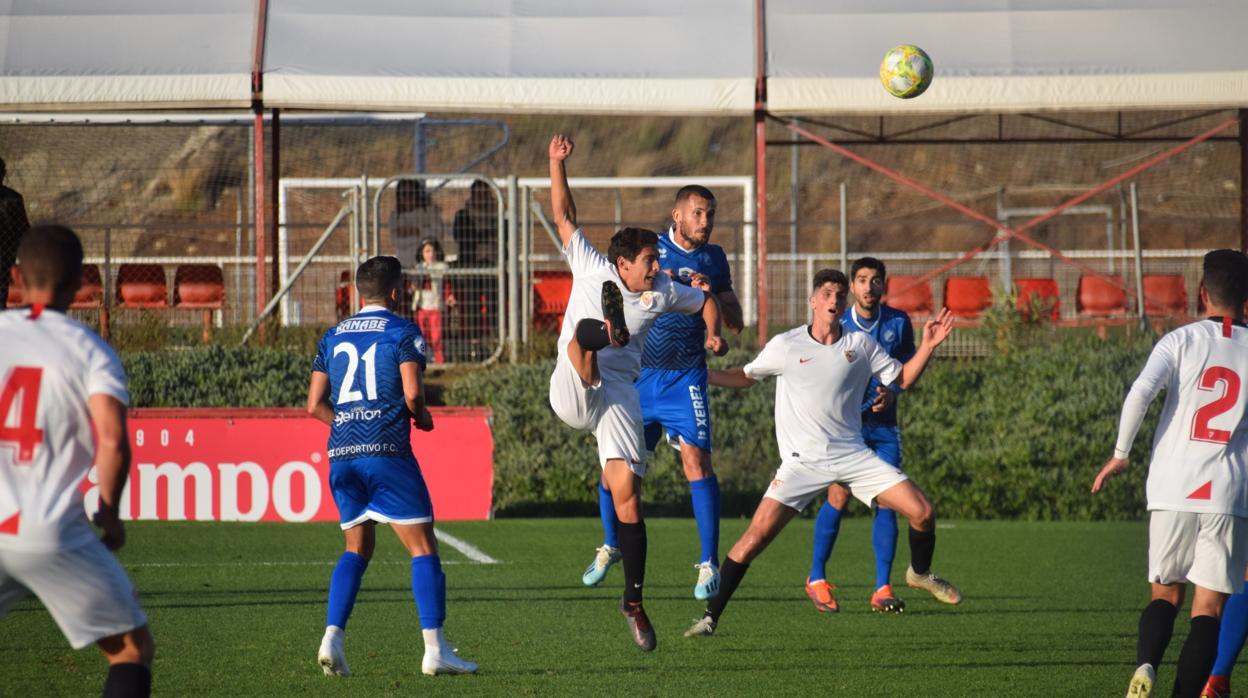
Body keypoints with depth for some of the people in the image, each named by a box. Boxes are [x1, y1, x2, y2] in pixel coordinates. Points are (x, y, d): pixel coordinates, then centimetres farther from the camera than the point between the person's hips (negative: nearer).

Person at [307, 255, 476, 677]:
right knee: (423, 548, 0)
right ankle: (434, 649, -7)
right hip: (387, 452, -5)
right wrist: (422, 417, 9)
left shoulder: (333, 337, 15)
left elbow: (315, 405, 12)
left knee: (357, 549, 17)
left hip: (342, 453, 5)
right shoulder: (402, 332, 0)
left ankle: (332, 638, 1)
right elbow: (412, 393, -12)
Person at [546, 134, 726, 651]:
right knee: (588, 331, -31)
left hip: (619, 395, 1)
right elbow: (563, 215, 7)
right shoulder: (591, 269, 5)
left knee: (627, 494, -7)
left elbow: (706, 302, 29)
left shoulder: (662, 292, 12)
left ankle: (634, 600, -1)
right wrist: (557, 164, -3)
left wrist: (713, 336, 9)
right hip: (571, 393, -1)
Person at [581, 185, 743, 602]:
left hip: (685, 378, 0)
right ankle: (611, 545, 29)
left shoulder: (714, 259, 8)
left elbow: (735, 322, 8)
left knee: (696, 459, -15)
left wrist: (711, 295, -10)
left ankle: (709, 563, -12)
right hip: (637, 375, 0)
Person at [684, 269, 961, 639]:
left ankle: (920, 572, 25)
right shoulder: (785, 346, 0)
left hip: (852, 454, 2)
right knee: (757, 535, -17)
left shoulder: (860, 344, 5)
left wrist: (928, 345, -1)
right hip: (802, 462, -2)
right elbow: (746, 376, 13)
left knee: (922, 512, -7)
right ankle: (710, 616, -7)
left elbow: (903, 378, 13)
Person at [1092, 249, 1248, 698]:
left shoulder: (1181, 341, 1)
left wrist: (1121, 454, -4)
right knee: (1209, 606, 2)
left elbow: (1140, 393, -13)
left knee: (1166, 594, 14)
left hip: (1171, 492, 1)